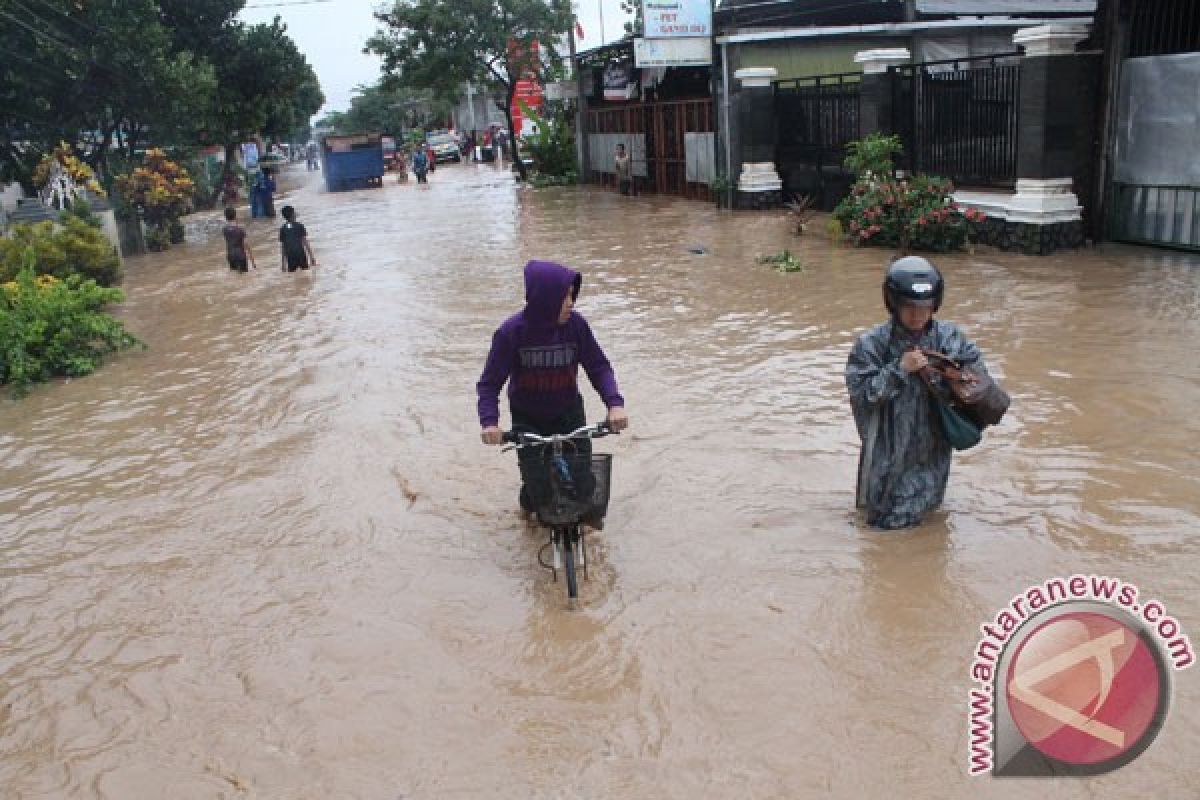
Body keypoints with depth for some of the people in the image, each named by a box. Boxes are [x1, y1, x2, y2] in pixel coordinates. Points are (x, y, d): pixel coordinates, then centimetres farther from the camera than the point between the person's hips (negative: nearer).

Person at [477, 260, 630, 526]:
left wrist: (615, 403, -25)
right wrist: (489, 421, -31)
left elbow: (599, 366, -9)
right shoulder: (511, 332, -21)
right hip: (528, 419, -2)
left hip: (568, 413, 2)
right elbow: (489, 383, -15)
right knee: (538, 487, -4)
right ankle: (533, 501, 35)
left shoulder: (575, 324, -16)